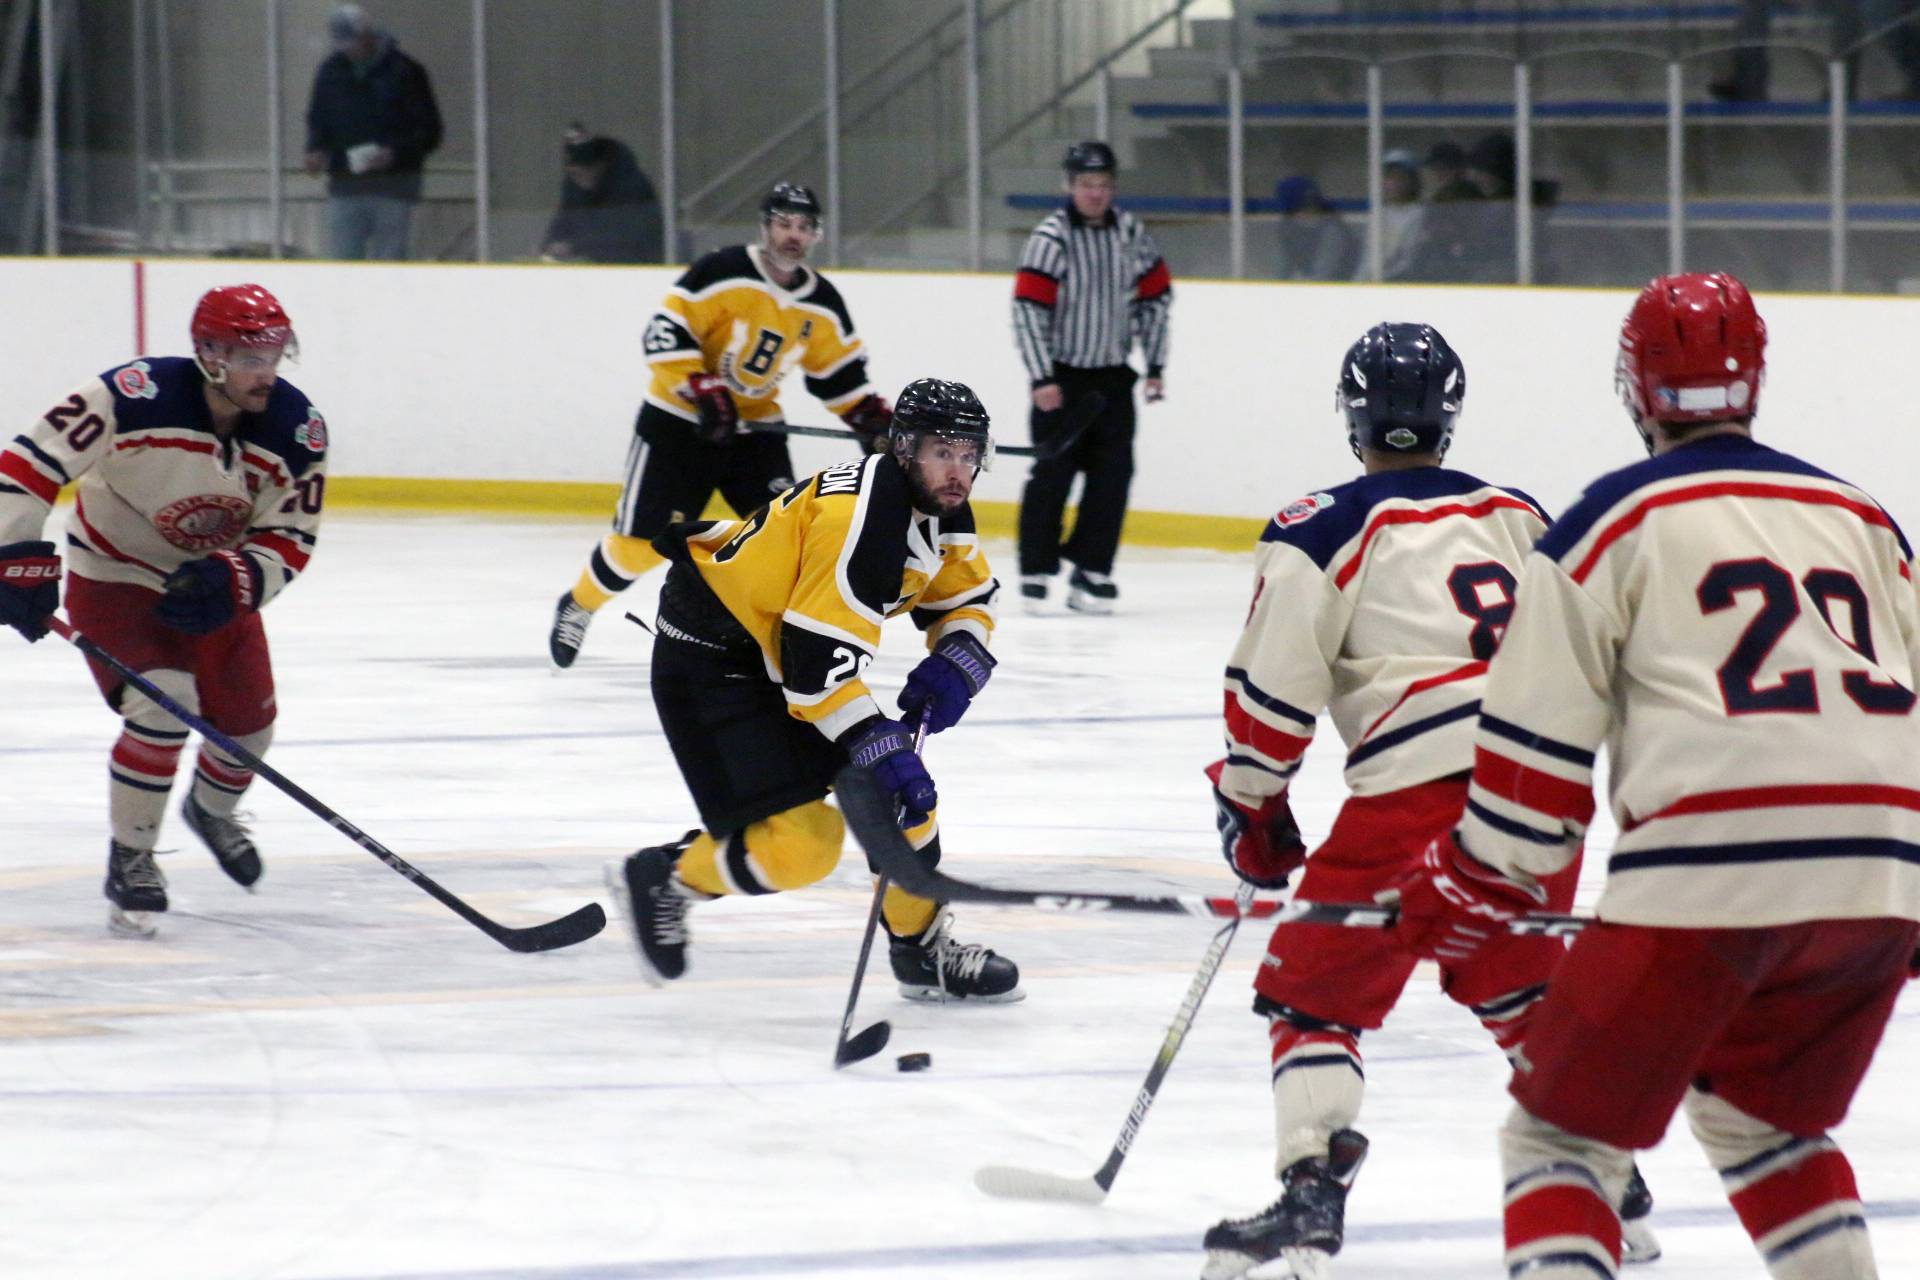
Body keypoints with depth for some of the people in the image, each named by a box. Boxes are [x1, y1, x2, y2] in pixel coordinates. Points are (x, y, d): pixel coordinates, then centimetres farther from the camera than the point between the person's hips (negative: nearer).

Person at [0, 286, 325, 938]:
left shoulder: (297, 427, -16)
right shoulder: (135, 398, -31)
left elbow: (289, 540, -11)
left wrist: (235, 580, -30)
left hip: (214, 583, 5)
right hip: (114, 577, -5)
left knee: (247, 717, 9)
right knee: (164, 706, -24)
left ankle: (211, 809, 45)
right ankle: (129, 859, -6)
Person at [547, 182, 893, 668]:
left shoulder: (822, 305, 0)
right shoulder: (722, 274, -19)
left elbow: (840, 371, 11)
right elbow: (665, 332, -21)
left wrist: (872, 417, -4)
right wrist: (703, 389, -28)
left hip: (756, 425, 5)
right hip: (680, 421, -5)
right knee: (642, 538, -2)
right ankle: (577, 608, 21)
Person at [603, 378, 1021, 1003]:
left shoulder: (940, 508, 1)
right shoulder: (859, 518, -30)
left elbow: (968, 599, 15)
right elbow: (821, 662, -31)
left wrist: (954, 666, -6)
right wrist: (883, 752, -29)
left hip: (778, 650, 10)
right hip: (710, 662, -10)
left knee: (906, 794, 9)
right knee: (801, 842, -18)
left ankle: (924, 951, 25)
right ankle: (660, 879, 6)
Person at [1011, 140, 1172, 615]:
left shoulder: (1131, 234, 3)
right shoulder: (1051, 237, -12)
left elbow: (1155, 297, 13)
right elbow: (1028, 309, -16)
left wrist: (1155, 366, 10)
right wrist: (1041, 378, -21)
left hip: (1113, 375, 5)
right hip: (1061, 375, -5)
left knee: (1113, 474, 0)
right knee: (1053, 472, -8)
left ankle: (1090, 573, 6)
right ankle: (1036, 574, -1)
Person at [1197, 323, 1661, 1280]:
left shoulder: (1324, 531, 3)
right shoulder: (1517, 516, 19)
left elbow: (1272, 692, -1)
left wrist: (1252, 809, 11)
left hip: (1419, 787, -5)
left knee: (1310, 992, 5)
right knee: (1519, 984, 26)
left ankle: (1311, 1195, -10)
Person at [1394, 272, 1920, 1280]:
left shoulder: (1614, 523, 6)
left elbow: (1539, 742, 3)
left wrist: (1467, 890, 14)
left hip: (1705, 881, -5)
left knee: (1564, 1129, 4)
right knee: (1759, 1119, 27)